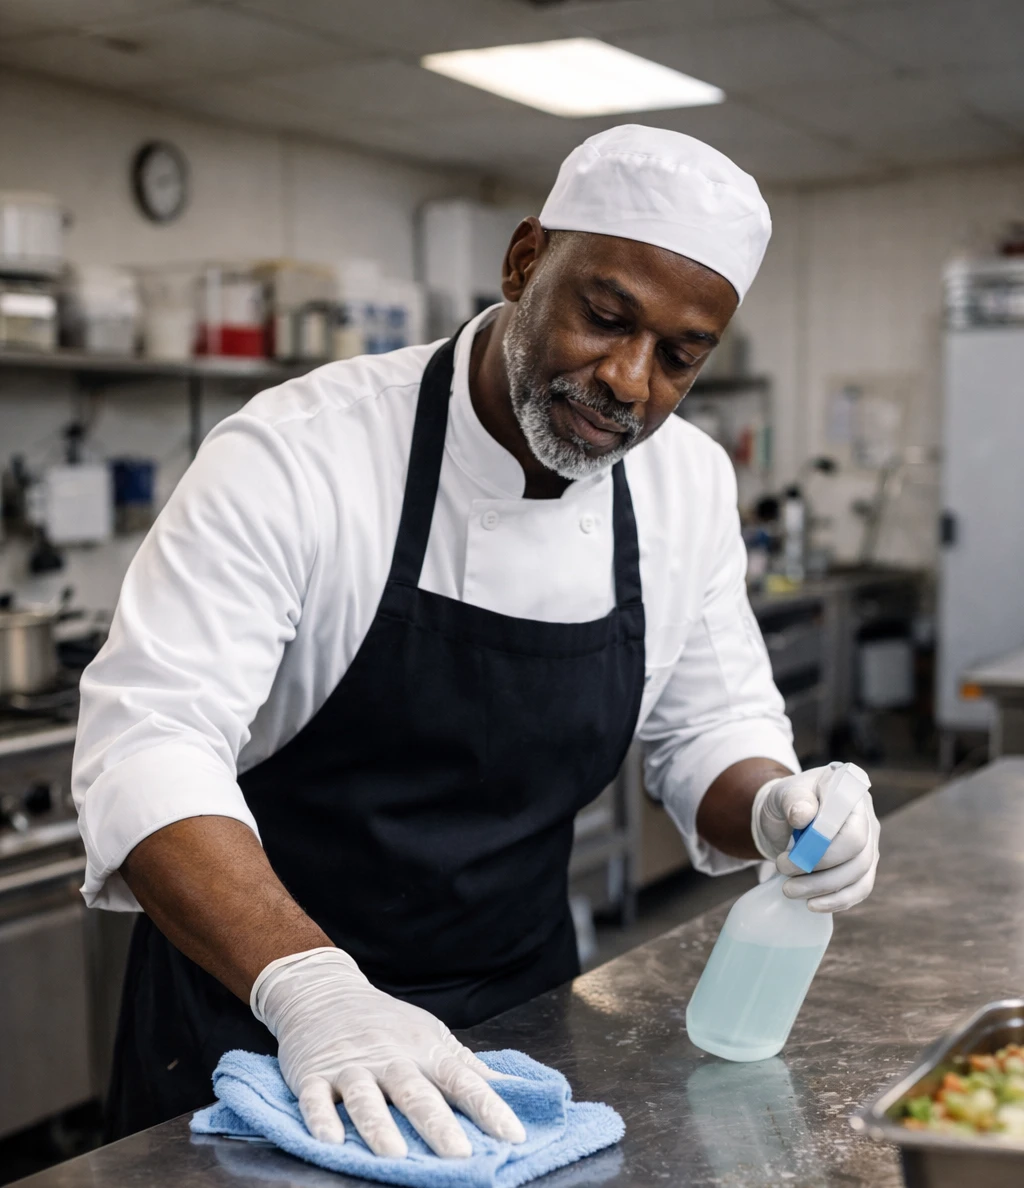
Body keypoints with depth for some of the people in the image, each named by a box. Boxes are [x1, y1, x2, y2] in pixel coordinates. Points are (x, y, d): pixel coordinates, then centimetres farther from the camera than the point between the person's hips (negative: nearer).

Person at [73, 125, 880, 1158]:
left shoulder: (691, 482, -4)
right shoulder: (299, 454, -22)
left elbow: (710, 726, 5)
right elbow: (148, 743, -29)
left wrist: (774, 808, -18)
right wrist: (311, 988, -44)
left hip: (516, 1011, 5)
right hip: (251, 1019, -4)